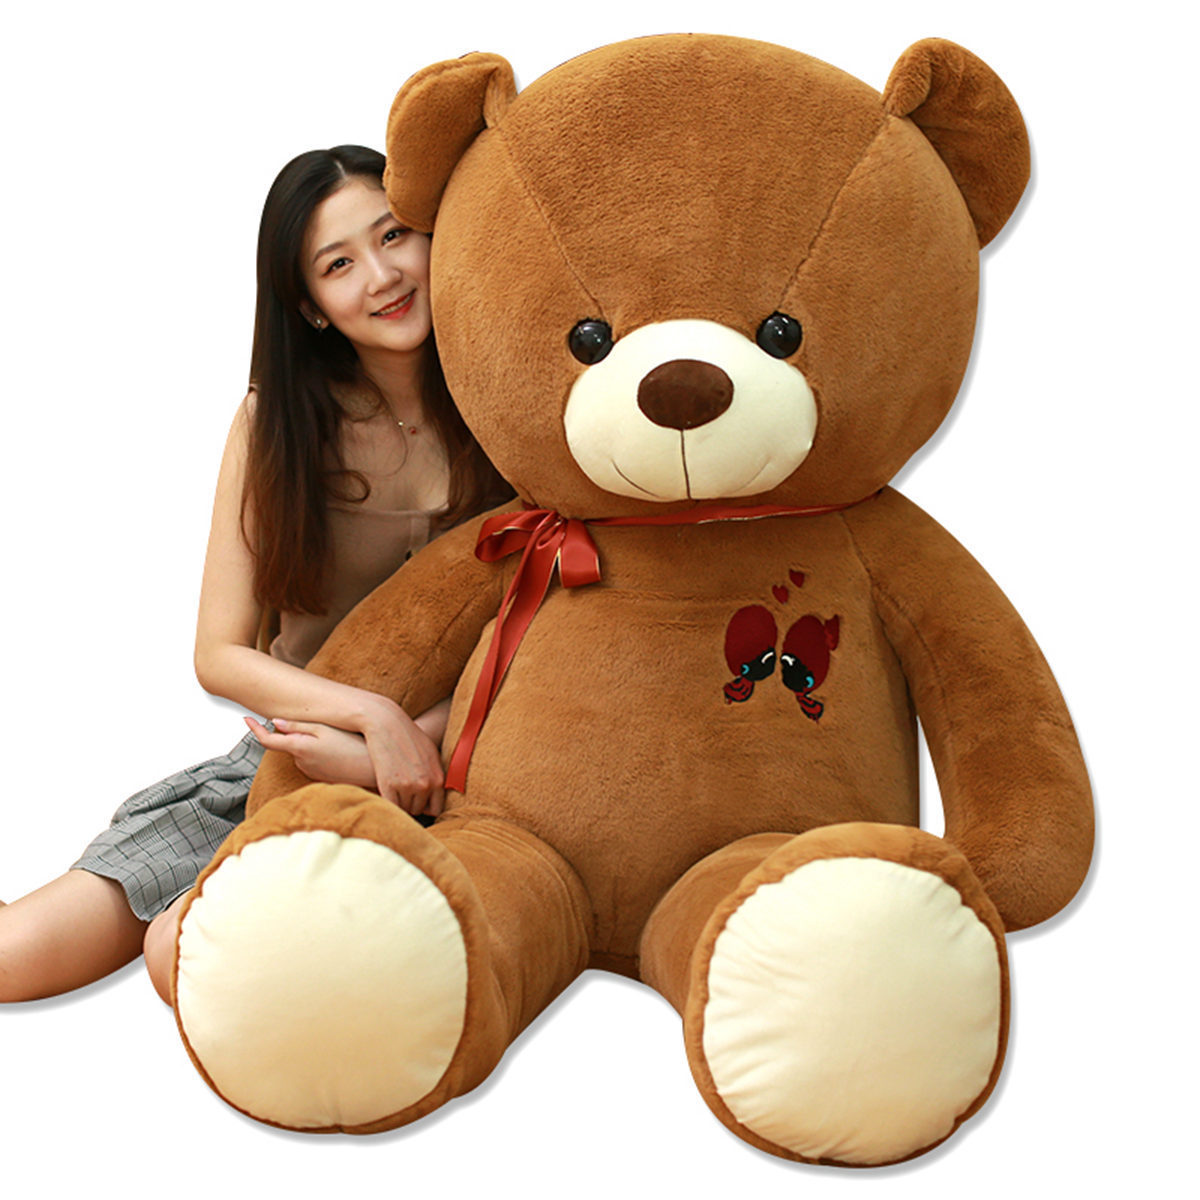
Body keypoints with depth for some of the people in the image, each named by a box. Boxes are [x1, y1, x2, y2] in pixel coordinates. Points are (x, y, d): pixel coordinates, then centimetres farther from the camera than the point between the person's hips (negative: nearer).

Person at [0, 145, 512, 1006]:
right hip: (289, 753, 3)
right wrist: (376, 714, -18)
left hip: (452, 769, -2)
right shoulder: (276, 424, 0)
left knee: (189, 951, -24)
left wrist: (402, 749, -18)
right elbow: (221, 656, -3)